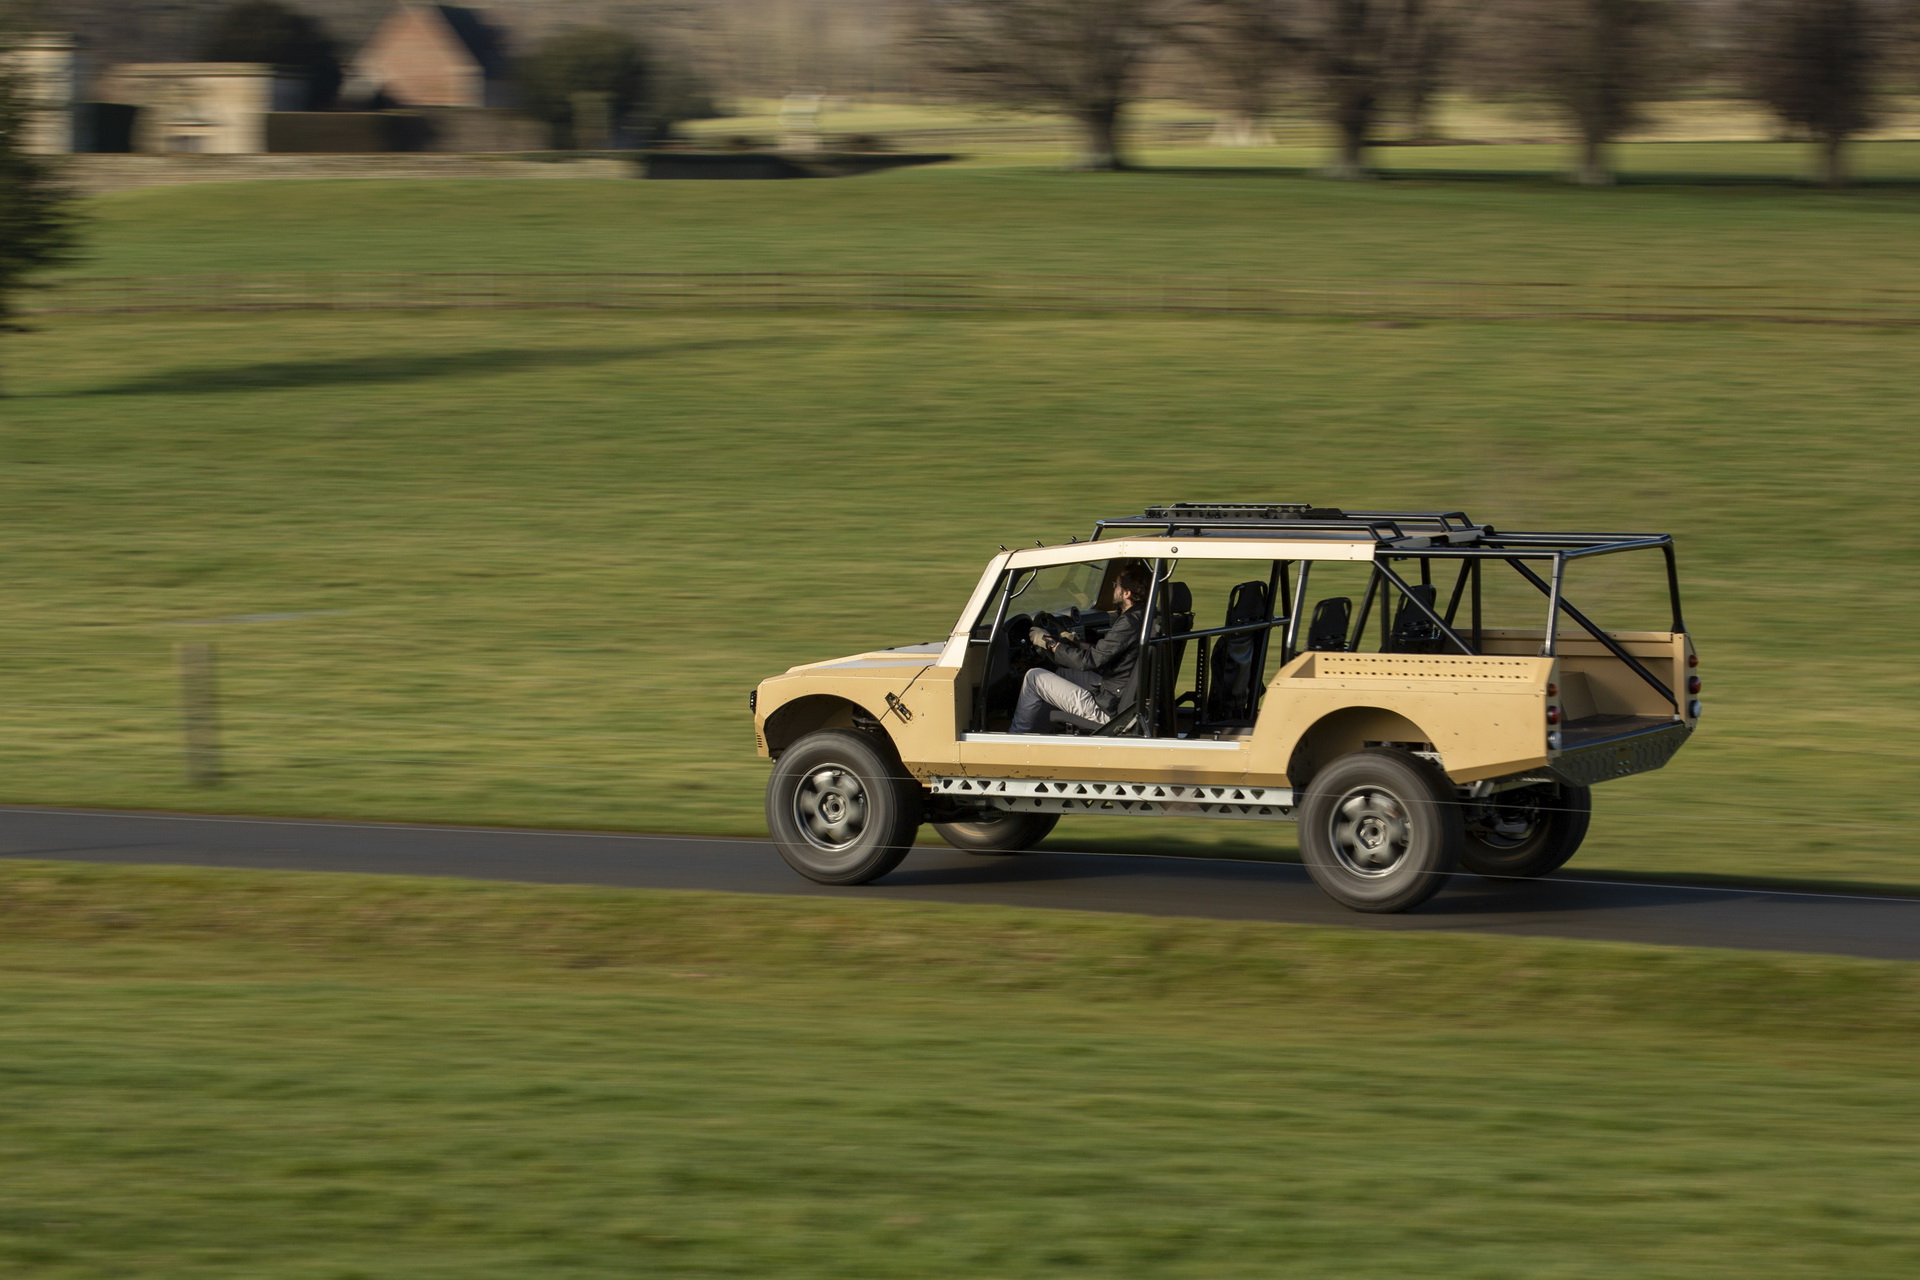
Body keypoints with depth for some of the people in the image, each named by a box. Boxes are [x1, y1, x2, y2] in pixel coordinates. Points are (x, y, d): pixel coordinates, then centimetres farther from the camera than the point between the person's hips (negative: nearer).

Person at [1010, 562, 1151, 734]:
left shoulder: (1130, 623, -23)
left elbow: (1090, 661, -22)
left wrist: (1050, 643, -9)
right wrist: (1075, 643, 24)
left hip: (1107, 710, -10)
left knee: (1034, 677, -2)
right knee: (1063, 673, 32)